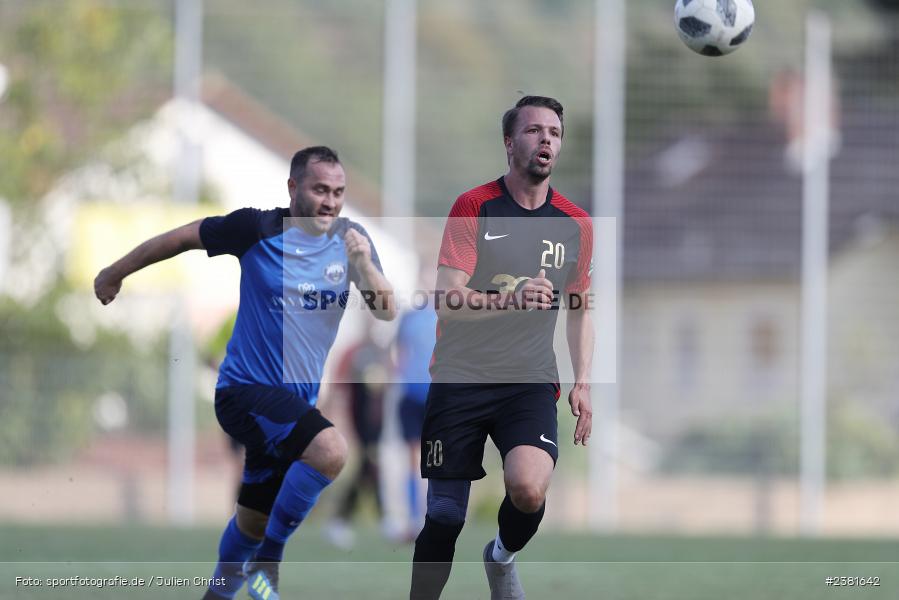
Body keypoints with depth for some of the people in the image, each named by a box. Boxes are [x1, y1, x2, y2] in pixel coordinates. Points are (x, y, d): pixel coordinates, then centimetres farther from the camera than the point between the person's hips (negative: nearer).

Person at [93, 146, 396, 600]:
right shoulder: (258, 229, -12)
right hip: (246, 389, -6)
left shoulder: (349, 238, 1)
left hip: (296, 401, 6)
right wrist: (116, 272, 10)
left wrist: (363, 264, -23)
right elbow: (183, 237, 0)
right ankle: (268, 563, -17)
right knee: (331, 451, -30)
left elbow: (387, 311, -4)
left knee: (254, 521, 15)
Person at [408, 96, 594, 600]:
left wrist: (583, 383, 10)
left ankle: (503, 556, 8)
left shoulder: (576, 224, 7)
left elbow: (580, 309, 20)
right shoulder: (473, 208, -3)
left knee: (529, 488, -24)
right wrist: (512, 299, -29)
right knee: (445, 514, -3)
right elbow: (448, 301, -12)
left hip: (531, 380, 1)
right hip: (461, 378, -1)